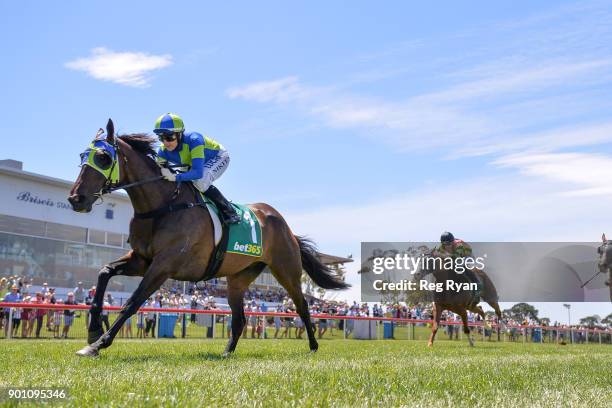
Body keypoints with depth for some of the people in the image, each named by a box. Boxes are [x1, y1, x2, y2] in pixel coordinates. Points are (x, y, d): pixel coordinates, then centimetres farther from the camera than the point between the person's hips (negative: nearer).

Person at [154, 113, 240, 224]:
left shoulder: (194, 140, -41)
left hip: (218, 157, -7)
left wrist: (176, 177, -61)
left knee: (200, 182, -33)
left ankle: (229, 211, -17)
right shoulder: (163, 151, -21)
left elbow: (198, 172, -49)